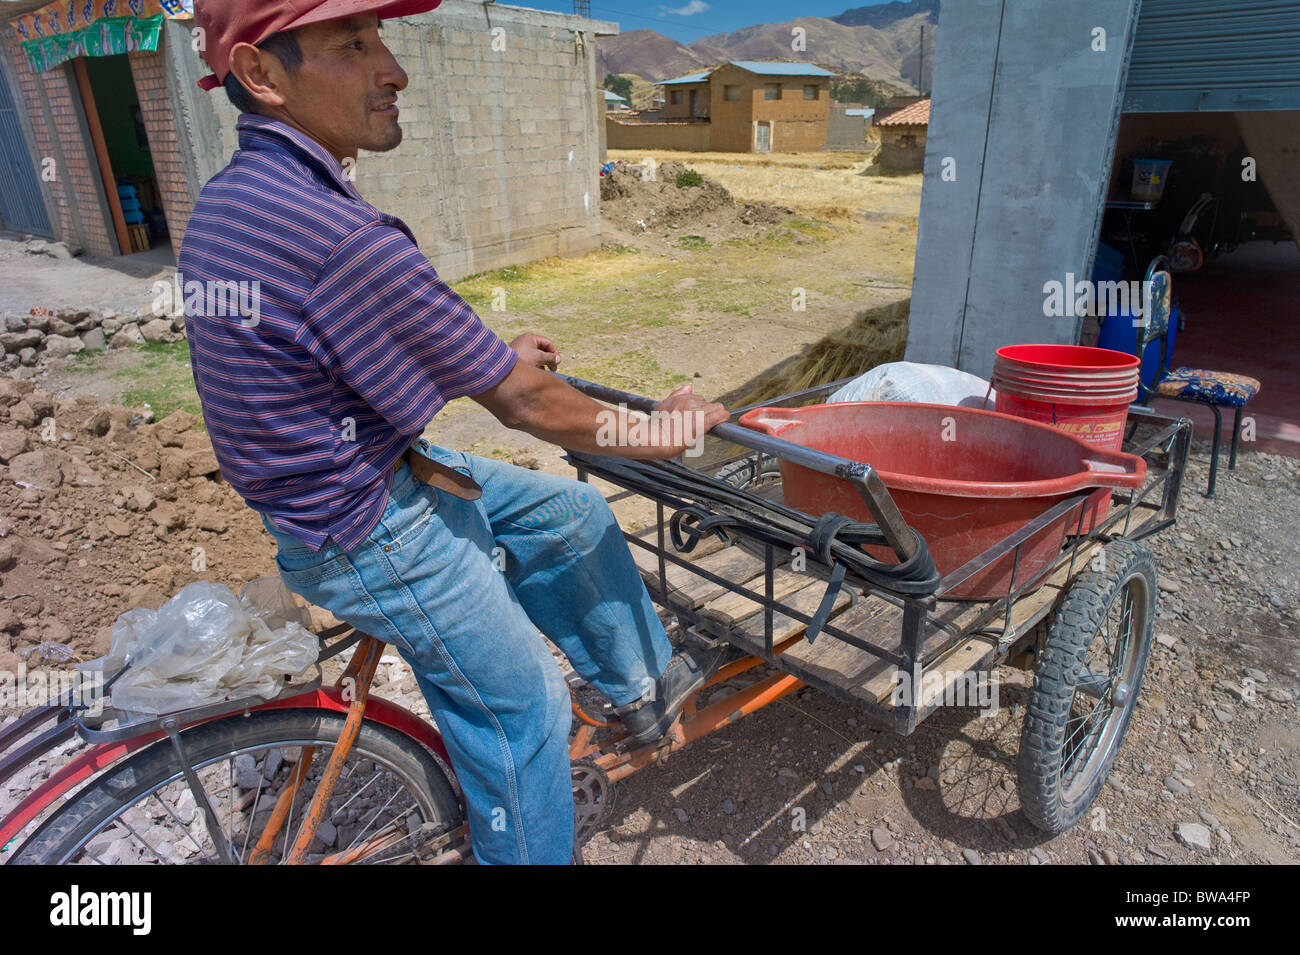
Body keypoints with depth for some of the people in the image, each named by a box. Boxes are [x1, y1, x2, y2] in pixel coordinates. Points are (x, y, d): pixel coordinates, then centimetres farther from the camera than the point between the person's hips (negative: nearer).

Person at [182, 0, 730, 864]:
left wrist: (497, 356, 20)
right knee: (521, 710, 6)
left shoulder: (226, 202, 3)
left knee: (574, 515, 17)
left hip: (375, 472, 10)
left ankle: (644, 683, 35)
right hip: (374, 537, -9)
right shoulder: (338, 237, -30)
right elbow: (524, 405, -23)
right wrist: (662, 432, -7)